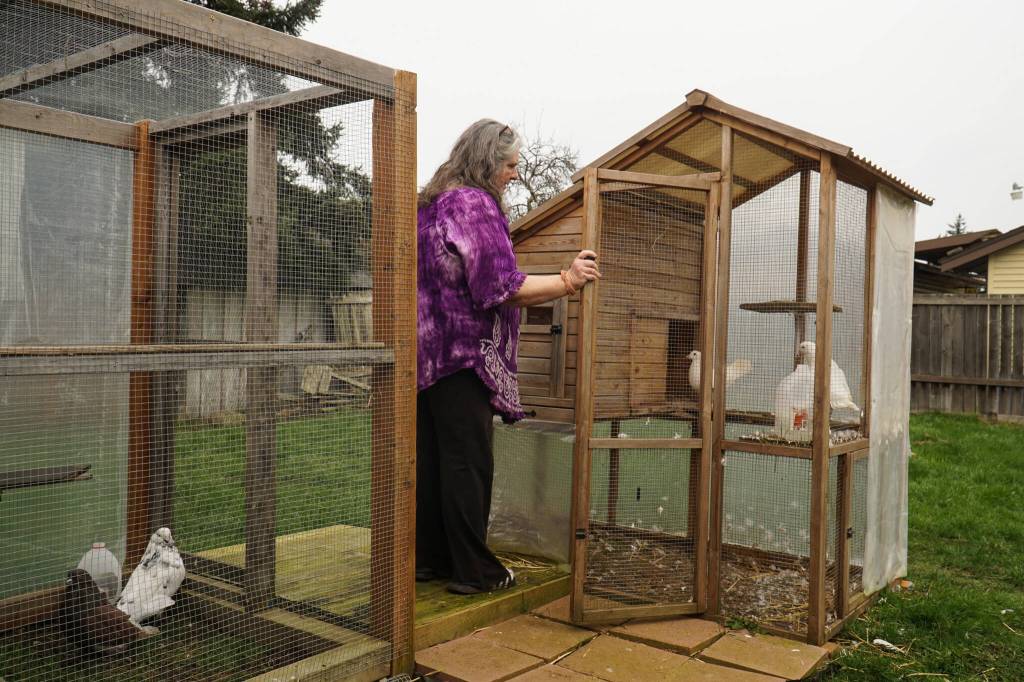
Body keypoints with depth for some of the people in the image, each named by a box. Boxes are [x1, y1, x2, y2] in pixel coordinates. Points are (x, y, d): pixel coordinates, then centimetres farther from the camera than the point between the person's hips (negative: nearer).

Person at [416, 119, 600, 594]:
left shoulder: (430, 203, 18)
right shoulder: (474, 203, -12)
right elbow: (501, 287, -17)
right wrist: (568, 281, -11)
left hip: (426, 354, 9)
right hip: (464, 354, -9)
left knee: (429, 459, 12)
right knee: (467, 462, -3)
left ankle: (428, 558, 21)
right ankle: (472, 570, 5)